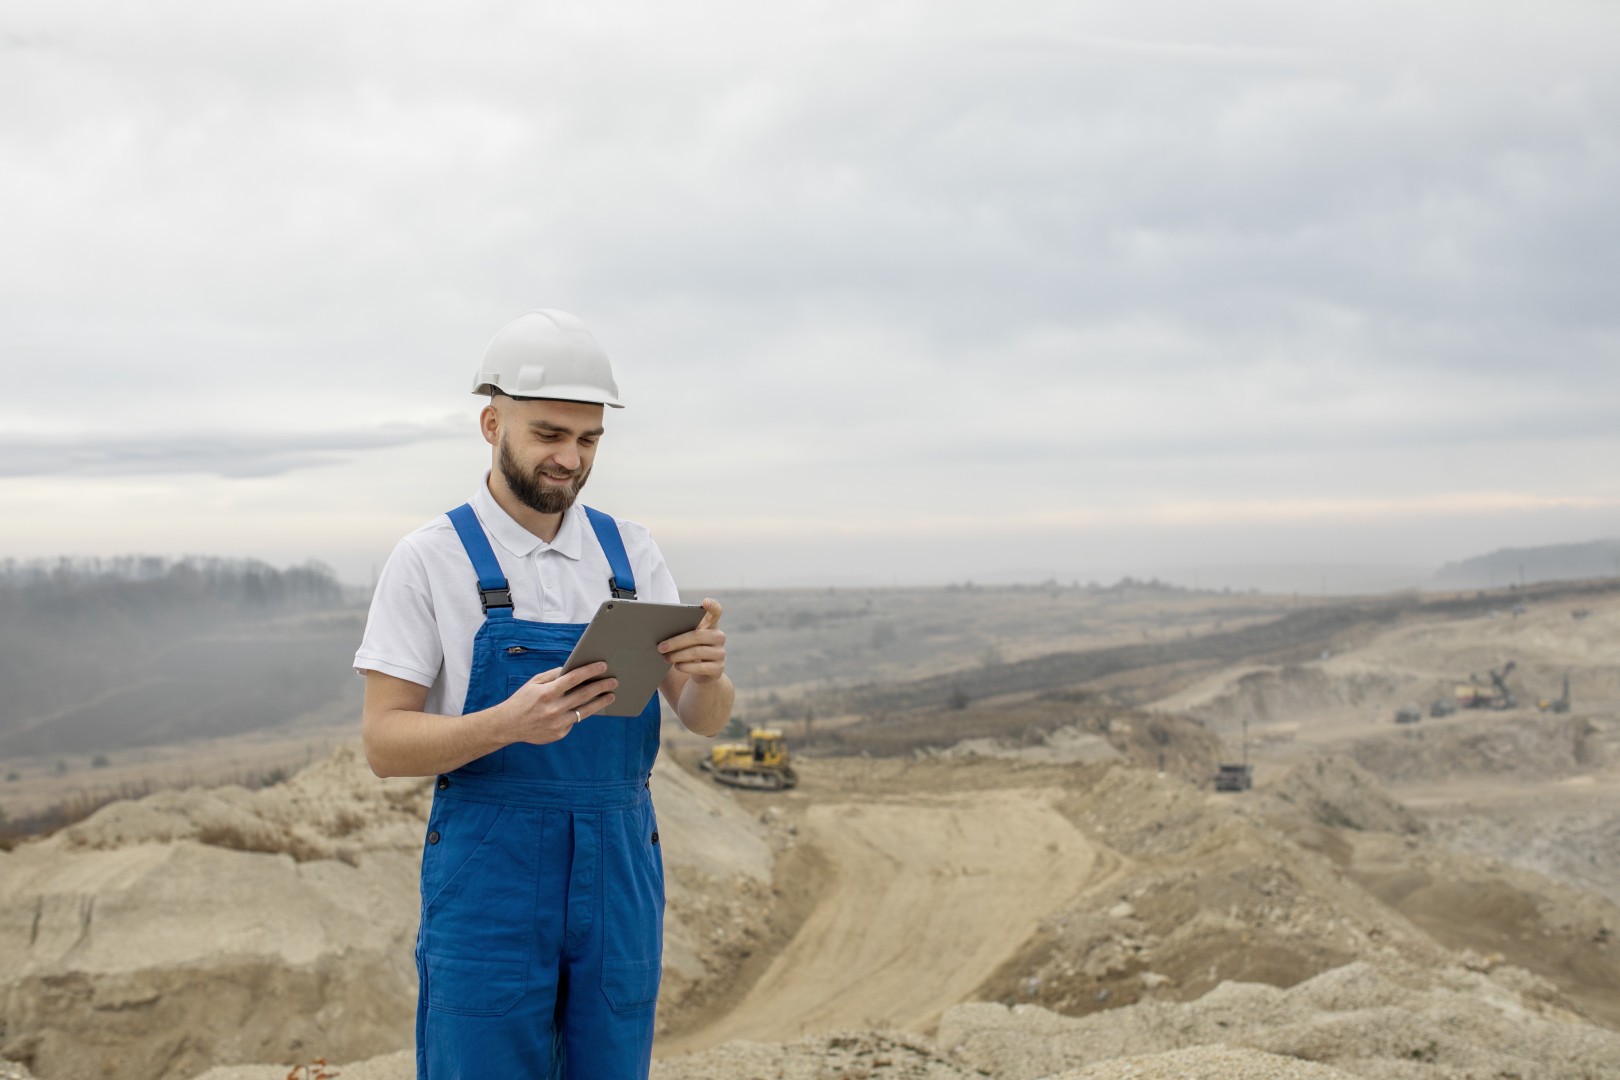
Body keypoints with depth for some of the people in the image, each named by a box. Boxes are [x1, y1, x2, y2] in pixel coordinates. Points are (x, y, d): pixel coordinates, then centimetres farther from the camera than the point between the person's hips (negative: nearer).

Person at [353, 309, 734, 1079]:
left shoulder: (629, 552, 6)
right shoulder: (431, 559, -6)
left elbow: (704, 719, 4)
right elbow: (384, 743, -9)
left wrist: (707, 672, -21)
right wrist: (509, 723, -28)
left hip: (619, 877, 4)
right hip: (488, 878, -4)